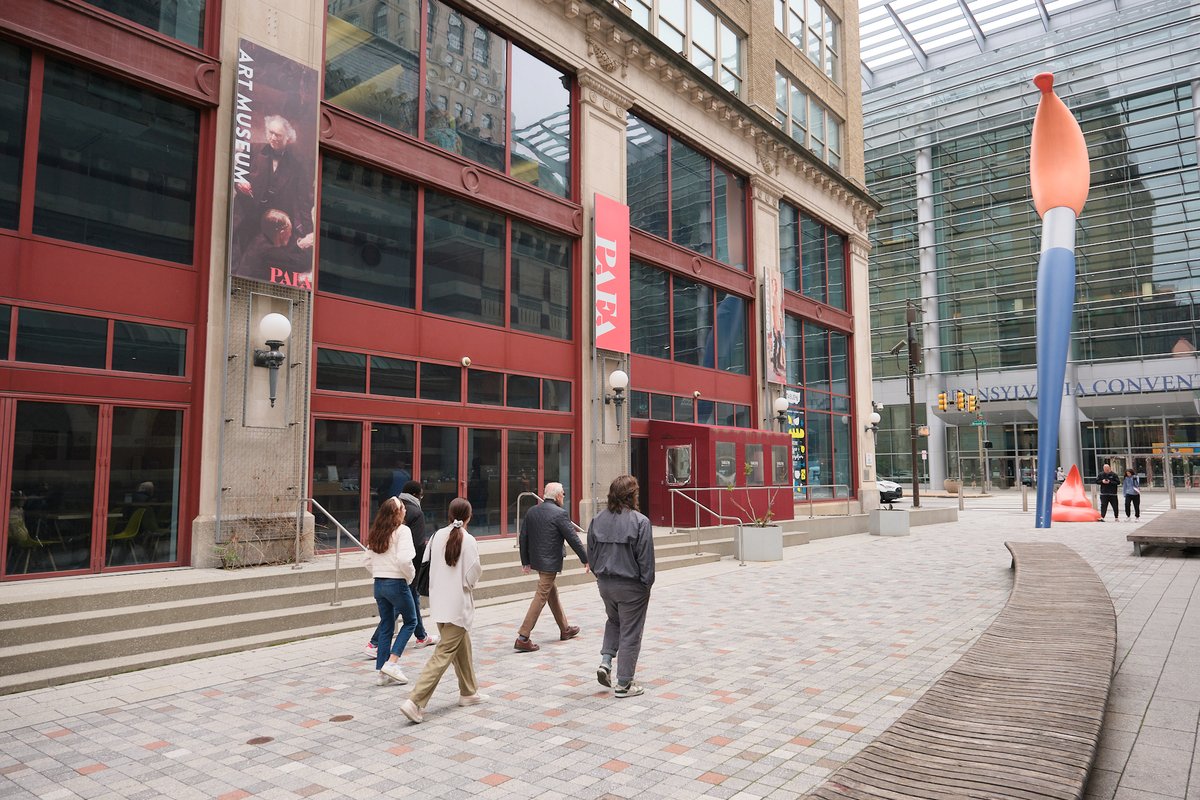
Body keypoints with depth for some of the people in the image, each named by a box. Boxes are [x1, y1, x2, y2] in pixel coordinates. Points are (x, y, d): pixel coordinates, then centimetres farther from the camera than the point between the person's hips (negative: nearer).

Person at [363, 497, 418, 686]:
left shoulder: (376, 532, 8)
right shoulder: (402, 530, -14)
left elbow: (368, 559, 11)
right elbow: (404, 559, -23)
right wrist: (410, 576, -8)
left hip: (379, 584, 7)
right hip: (396, 584, -7)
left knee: (386, 627, 14)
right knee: (410, 621, 11)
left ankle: (381, 673, 16)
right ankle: (391, 663, 2)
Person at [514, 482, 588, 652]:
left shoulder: (531, 511, 6)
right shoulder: (560, 513, -14)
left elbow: (523, 538, 8)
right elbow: (572, 538, -12)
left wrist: (525, 561, 16)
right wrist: (585, 559, -2)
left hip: (536, 560, 8)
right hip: (550, 562, -8)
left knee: (552, 593, 21)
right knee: (541, 598, -4)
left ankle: (565, 629, 35)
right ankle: (523, 638, -5)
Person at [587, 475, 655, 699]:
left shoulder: (597, 520, -1)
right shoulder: (639, 521, -18)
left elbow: (591, 553, 7)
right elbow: (646, 558, -15)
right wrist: (647, 583, -4)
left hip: (605, 584, 5)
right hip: (631, 586, -5)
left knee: (614, 621, 29)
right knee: (630, 633, 7)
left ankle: (605, 662, 14)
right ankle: (623, 684, 14)